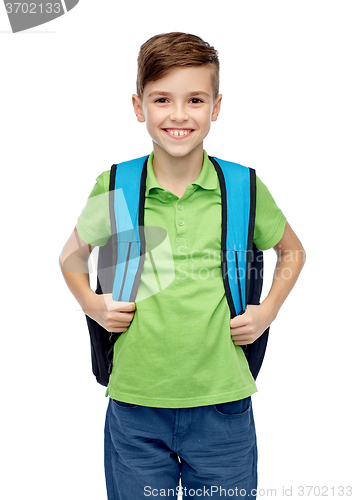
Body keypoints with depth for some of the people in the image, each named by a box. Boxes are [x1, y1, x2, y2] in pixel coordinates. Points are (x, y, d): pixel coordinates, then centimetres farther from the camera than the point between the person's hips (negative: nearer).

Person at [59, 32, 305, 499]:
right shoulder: (114, 188, -3)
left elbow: (292, 251, 15)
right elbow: (73, 253, 16)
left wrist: (267, 312, 4)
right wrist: (91, 303, 0)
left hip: (223, 404, 0)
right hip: (135, 406, 0)